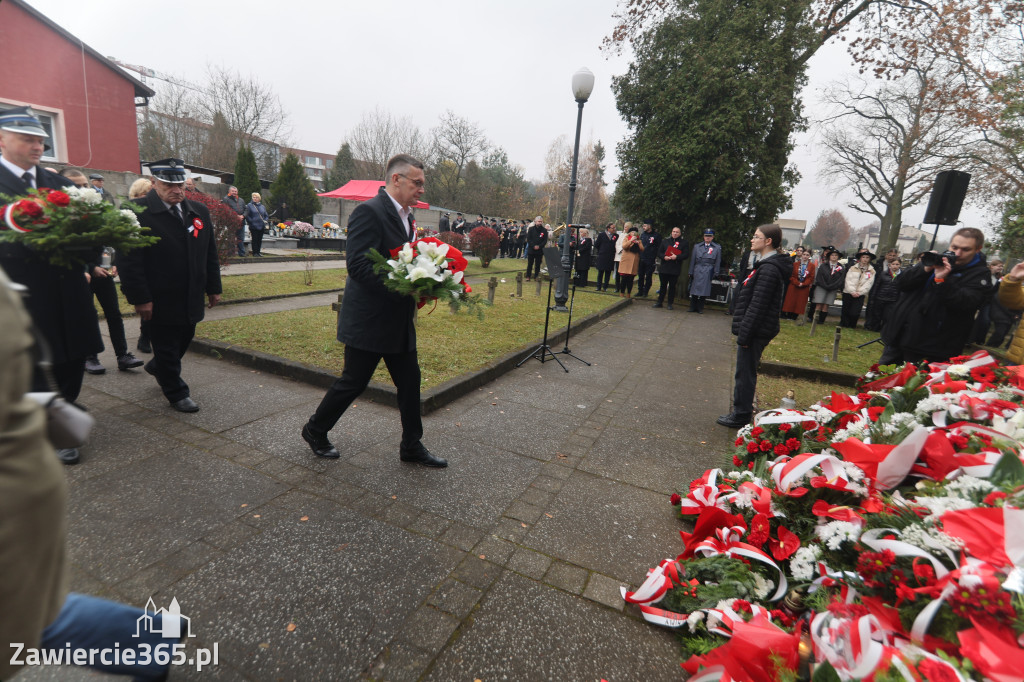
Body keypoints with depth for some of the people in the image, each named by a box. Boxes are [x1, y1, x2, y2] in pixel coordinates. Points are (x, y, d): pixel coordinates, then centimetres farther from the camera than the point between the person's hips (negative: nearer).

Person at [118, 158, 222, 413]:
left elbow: (210, 253, 12)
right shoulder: (137, 212, -11)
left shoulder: (199, 211, 7)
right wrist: (140, 298, -16)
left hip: (191, 296, 6)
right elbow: (130, 260, -13)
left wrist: (214, 287, 10)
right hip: (159, 299, -6)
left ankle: (157, 367, 48)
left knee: (185, 337, 19)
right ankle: (176, 393, 22)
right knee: (166, 345, 6)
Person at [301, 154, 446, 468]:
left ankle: (411, 447, 24)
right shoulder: (369, 212, -16)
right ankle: (315, 430, 32)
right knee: (353, 382, 7)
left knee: (410, 382, 11)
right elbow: (358, 266, -24)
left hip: (400, 322, 9)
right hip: (369, 321, -9)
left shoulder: (402, 215, 13)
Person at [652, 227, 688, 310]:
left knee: (672, 286, 3)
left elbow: (686, 255, -4)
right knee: (663, 285, 9)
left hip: (675, 269, -2)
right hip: (664, 268, 2)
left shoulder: (684, 243, 5)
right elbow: (659, 252, 7)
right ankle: (659, 302, 17)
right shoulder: (665, 241, 12)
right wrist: (664, 257, -13)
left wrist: (676, 257, -19)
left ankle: (669, 304, 12)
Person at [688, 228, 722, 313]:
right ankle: (693, 307, 11)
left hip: (708, 273, -1)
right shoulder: (697, 247, 12)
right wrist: (691, 273, 6)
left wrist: (715, 274, 1)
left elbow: (718, 262, 7)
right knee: (694, 290, 1)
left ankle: (700, 308, 8)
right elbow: (692, 260, 11)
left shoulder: (717, 248, 7)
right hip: (697, 272, 2)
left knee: (704, 291, -1)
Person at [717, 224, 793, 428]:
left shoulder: (769, 268, -19)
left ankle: (741, 416, 11)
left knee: (745, 373, 0)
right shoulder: (767, 264, 13)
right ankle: (741, 411, 30)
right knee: (745, 371, 18)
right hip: (756, 330, 10)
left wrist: (744, 333, -21)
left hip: (756, 331, -10)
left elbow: (757, 306, -23)